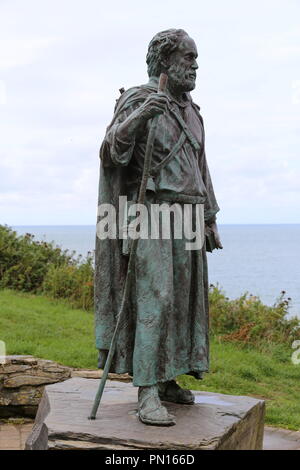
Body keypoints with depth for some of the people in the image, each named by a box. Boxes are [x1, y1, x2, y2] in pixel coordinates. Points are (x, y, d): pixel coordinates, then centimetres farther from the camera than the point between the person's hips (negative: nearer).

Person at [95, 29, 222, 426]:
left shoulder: (191, 113, 17)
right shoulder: (136, 102, -6)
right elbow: (112, 152, -20)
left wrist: (211, 221, 14)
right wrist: (137, 117, -37)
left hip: (185, 220, 8)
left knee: (180, 298, 8)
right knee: (154, 300, -17)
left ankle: (166, 381, 20)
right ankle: (147, 395, -17)